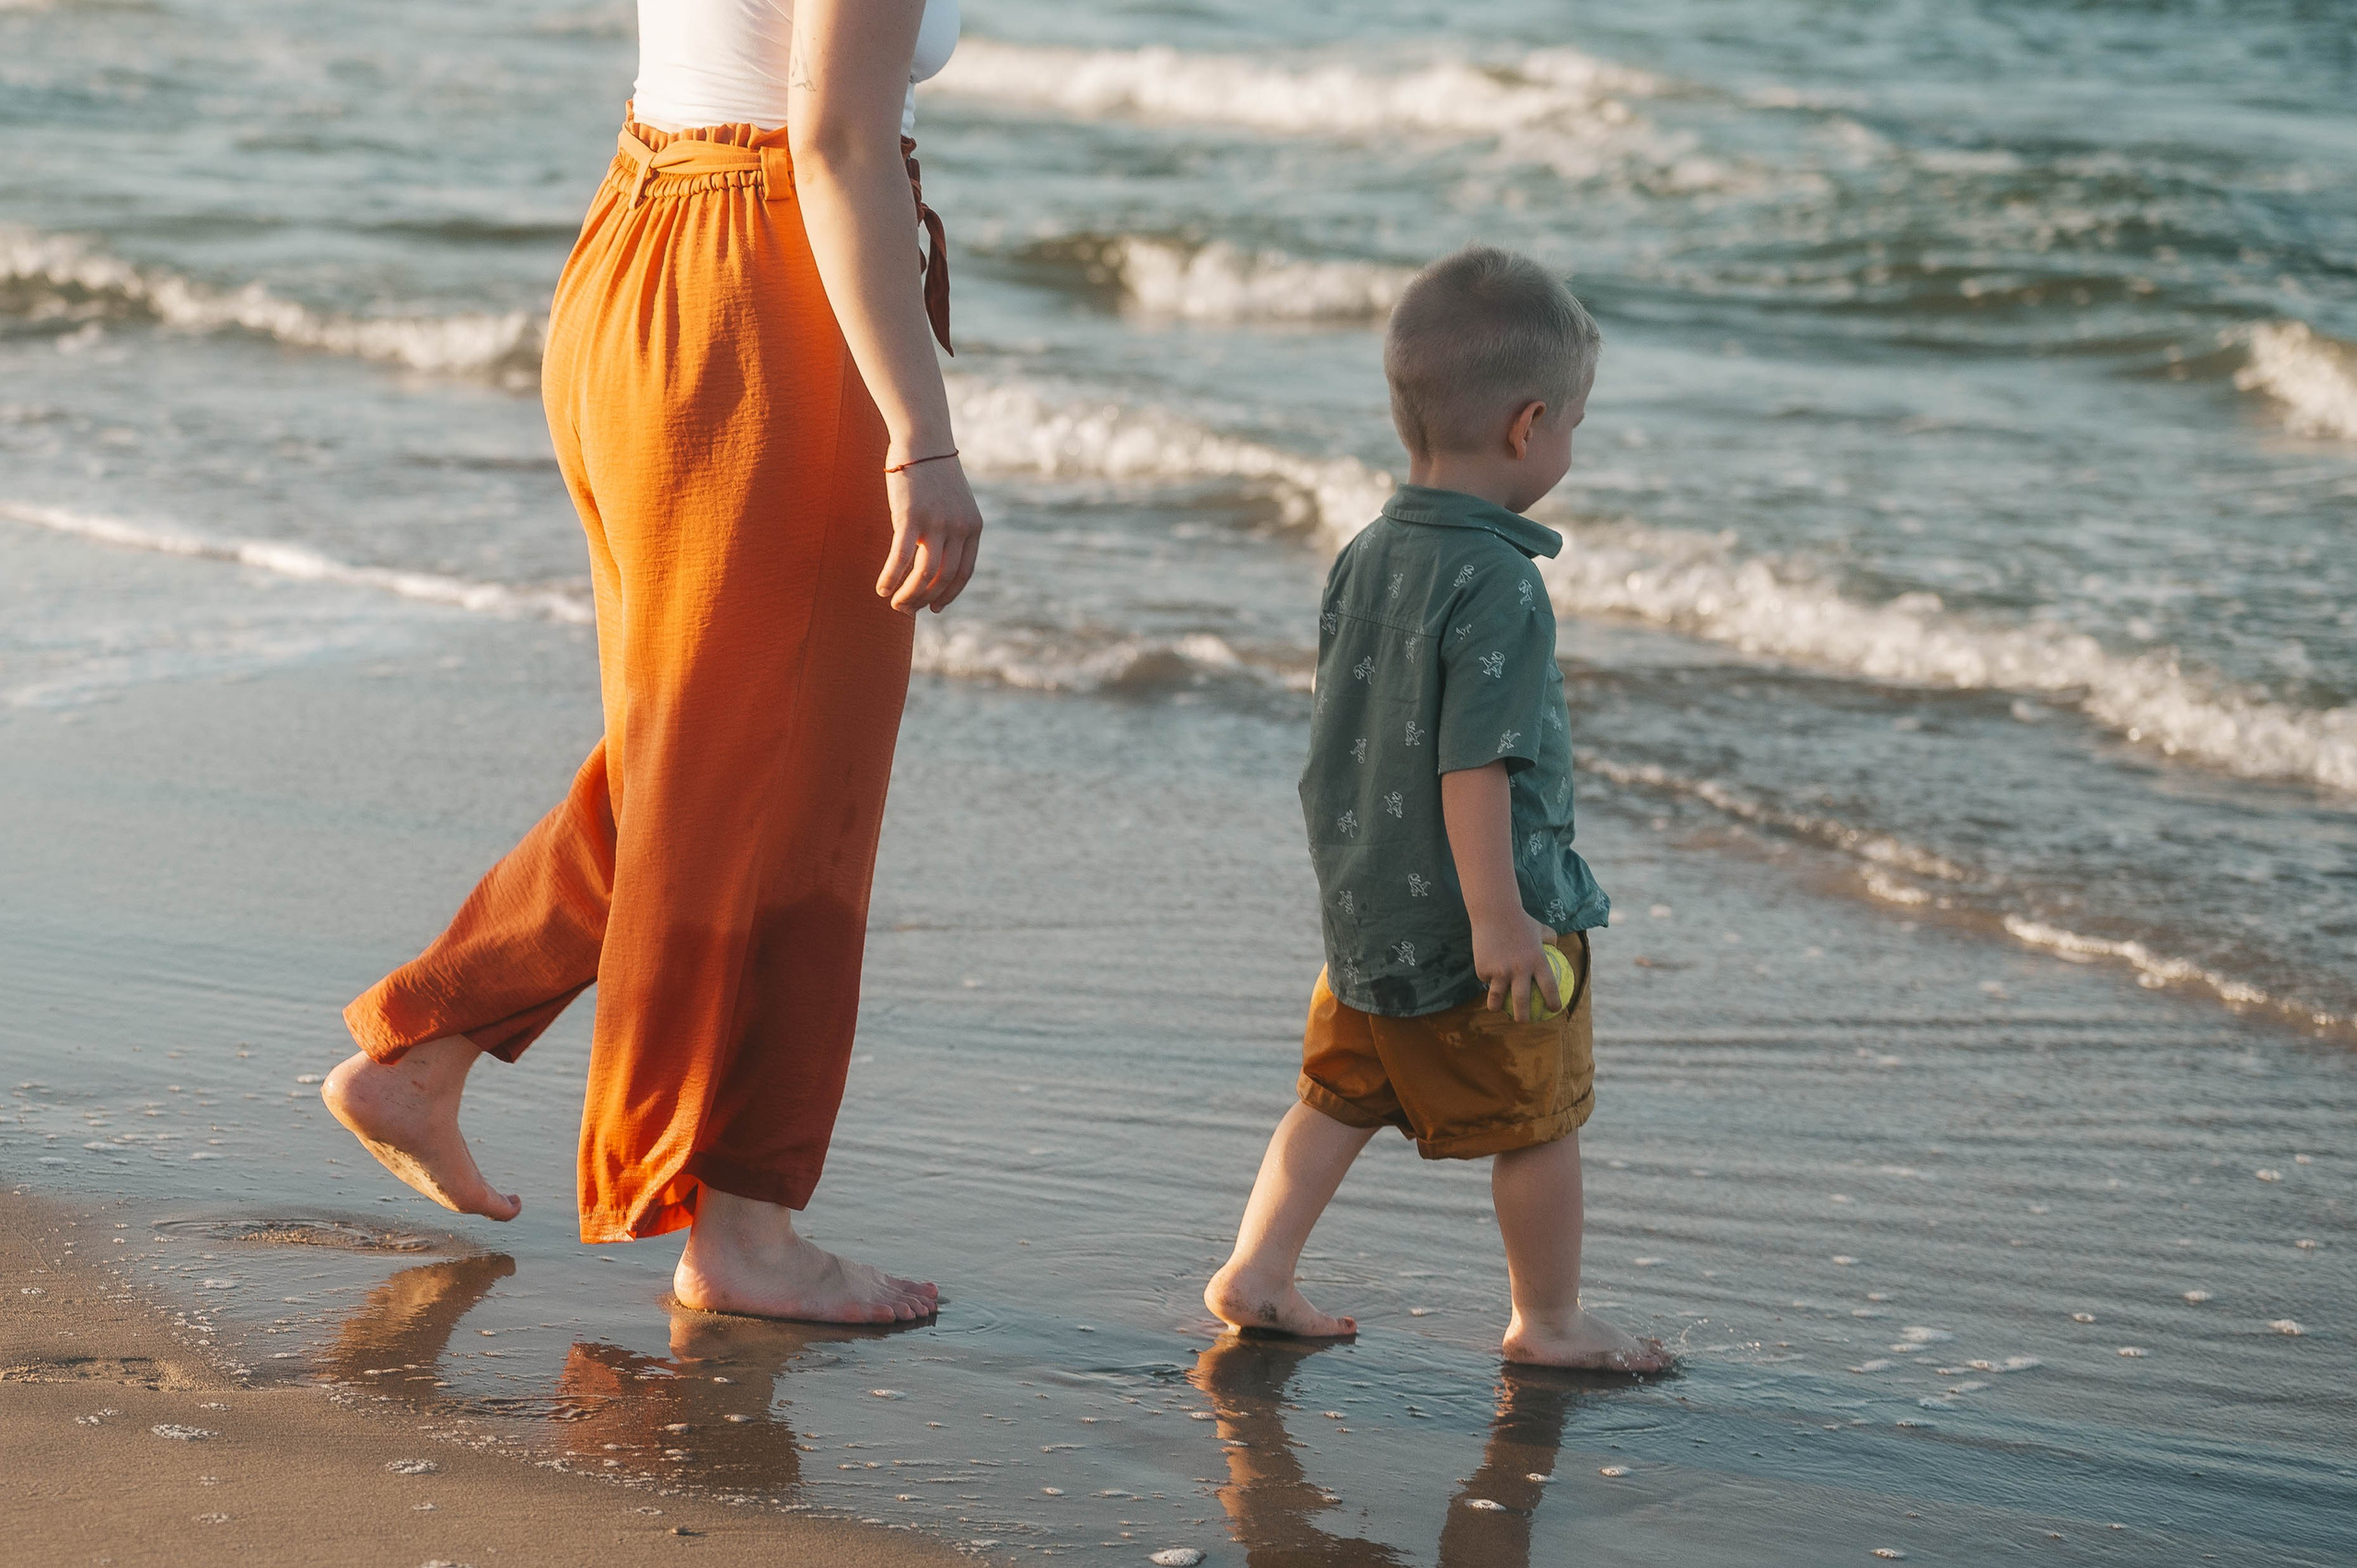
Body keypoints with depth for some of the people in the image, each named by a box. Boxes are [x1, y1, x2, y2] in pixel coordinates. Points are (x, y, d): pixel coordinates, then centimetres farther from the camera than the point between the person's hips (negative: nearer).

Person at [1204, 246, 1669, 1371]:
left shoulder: (1364, 558, 4)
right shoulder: (1497, 585, -22)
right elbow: (1474, 766, -25)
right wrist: (1496, 914, -21)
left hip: (1363, 911, 8)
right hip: (1471, 925, -8)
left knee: (1340, 1096, 20)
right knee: (1538, 1122, 7)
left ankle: (1257, 1272, 20)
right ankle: (1548, 1321, 18)